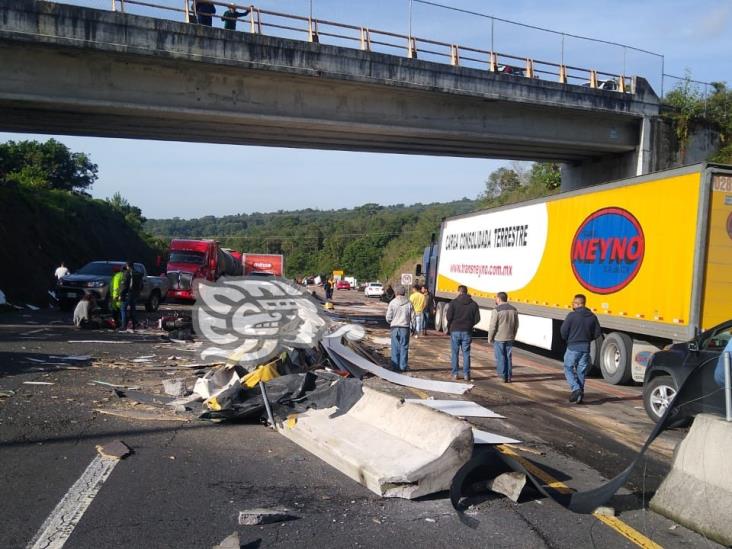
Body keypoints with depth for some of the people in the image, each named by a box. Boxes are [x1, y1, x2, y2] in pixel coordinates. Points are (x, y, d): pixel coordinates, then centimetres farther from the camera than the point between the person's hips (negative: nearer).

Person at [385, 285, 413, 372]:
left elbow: (388, 317, -4)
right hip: (405, 327, 0)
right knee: (404, 347, 7)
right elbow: (412, 317, -1)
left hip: (395, 327, 0)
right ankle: (403, 366, 9)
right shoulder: (409, 303, -2)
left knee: (395, 347, 7)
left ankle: (395, 366, 9)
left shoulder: (392, 302, -5)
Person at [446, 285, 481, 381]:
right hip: (467, 332, 2)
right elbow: (477, 319, 1)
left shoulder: (454, 302, -6)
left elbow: (449, 316, -11)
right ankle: (466, 374, 6)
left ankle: (455, 374, 8)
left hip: (455, 331, -2)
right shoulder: (473, 304, 3)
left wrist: (449, 327, 6)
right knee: (466, 353, 7)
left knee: (455, 353, 7)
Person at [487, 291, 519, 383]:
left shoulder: (497, 310, -15)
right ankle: (509, 377, 13)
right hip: (509, 338, 5)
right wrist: (513, 336, 18)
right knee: (508, 357, 12)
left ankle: (503, 377, 5)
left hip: (498, 338, -5)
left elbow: (492, 326, -15)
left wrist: (489, 338, -3)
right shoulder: (513, 309, 3)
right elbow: (516, 325, 8)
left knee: (500, 358, 3)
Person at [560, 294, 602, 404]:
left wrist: (567, 339, 8)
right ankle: (580, 394, 15)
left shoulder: (572, 315, -13)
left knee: (568, 369, 7)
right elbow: (597, 333, 7)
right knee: (581, 372, 13)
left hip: (573, 347, -5)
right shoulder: (592, 316, 4)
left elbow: (563, 331, -12)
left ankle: (576, 389, -12)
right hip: (586, 348, 5)